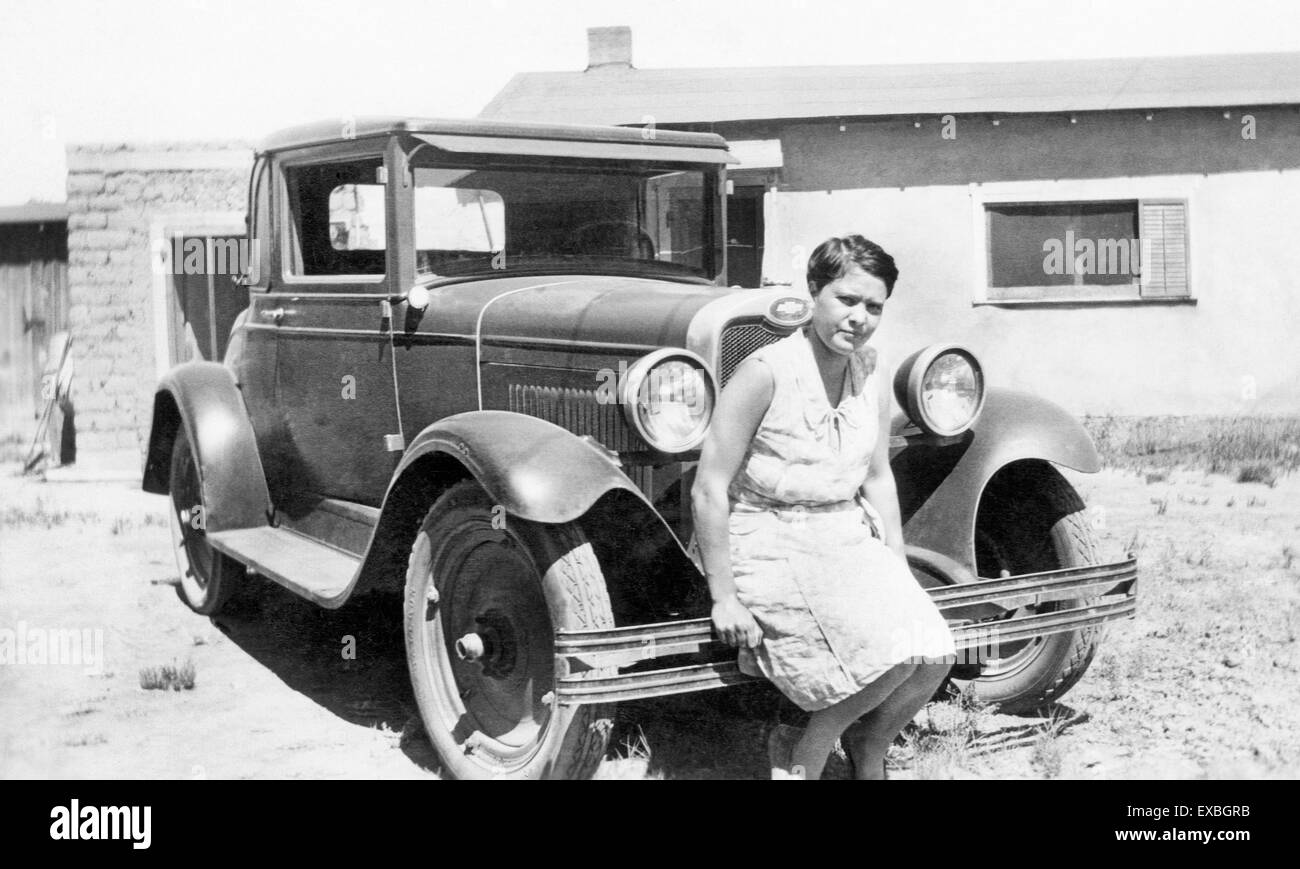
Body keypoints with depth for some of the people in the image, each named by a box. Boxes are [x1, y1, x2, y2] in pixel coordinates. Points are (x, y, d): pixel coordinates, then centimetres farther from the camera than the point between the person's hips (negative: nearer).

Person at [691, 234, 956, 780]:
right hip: (770, 545, -6)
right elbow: (709, 490, -15)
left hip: (847, 538, 7)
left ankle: (867, 755, 14)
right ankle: (802, 757, 1)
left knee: (934, 654, -15)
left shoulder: (873, 370, 4)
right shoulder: (766, 372, -17)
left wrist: (900, 576, 11)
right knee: (895, 653, -24)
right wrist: (724, 598, -15)